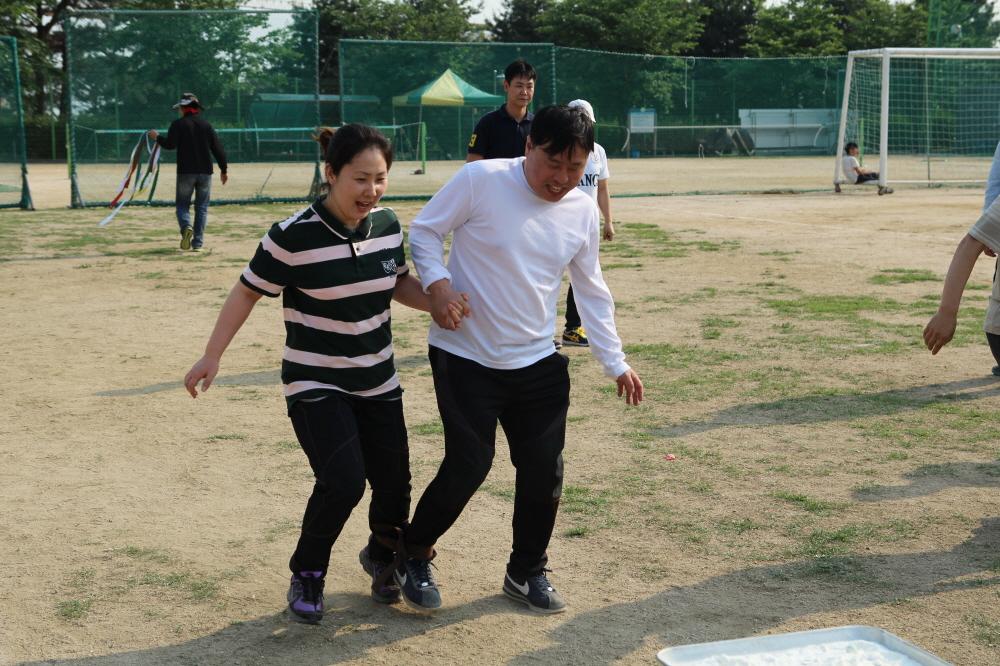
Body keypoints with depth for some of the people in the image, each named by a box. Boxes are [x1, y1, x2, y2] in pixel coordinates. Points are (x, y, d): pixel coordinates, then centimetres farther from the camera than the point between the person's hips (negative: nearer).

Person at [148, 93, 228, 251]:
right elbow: (217, 148, 4)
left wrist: (157, 137, 8)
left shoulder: (178, 124, -3)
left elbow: (170, 145, -11)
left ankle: (186, 227, -24)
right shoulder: (207, 125, 7)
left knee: (182, 204, 8)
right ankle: (198, 243, 3)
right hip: (205, 172, 2)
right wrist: (224, 169, 10)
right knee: (202, 207, 9)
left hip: (185, 172, -2)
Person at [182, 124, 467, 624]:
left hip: (378, 382, 5)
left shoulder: (387, 225, -4)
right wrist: (212, 356, -7)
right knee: (343, 481, -19)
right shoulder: (294, 237, -20)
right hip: (315, 384, -5)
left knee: (393, 483, 6)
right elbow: (247, 292, -9)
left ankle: (382, 556, 39)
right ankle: (307, 574, 8)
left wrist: (439, 302, -6)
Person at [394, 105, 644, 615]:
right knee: (468, 465, -6)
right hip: (465, 357, -5)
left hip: (538, 363, 5)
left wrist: (615, 362, 9)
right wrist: (437, 282, -22)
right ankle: (412, 555, 20)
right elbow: (424, 230, -4)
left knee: (544, 470, 6)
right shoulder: (480, 180, -13)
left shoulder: (583, 211, 3)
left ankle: (526, 573, 29)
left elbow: (591, 291, 12)